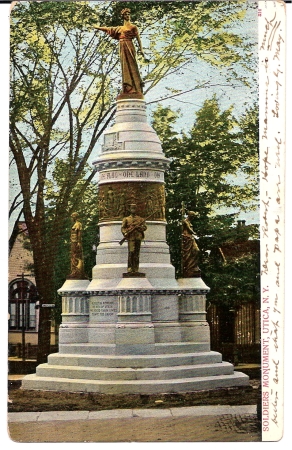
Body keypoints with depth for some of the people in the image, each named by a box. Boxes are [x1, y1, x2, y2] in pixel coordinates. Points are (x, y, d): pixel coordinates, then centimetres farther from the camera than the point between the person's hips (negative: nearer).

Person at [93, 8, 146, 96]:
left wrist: (141, 49, -9)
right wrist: (97, 27, 37)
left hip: (129, 47, -5)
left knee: (131, 66, -12)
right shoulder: (120, 28, 20)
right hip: (122, 48, 5)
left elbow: (138, 38, 1)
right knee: (125, 67, -1)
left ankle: (136, 90, -17)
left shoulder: (133, 27, 5)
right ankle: (128, 90, -6)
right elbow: (108, 29, 29)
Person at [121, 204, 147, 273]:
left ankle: (136, 269, 3)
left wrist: (139, 227, -10)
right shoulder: (126, 219, 13)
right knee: (131, 252, -14)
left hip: (138, 237, 2)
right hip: (131, 238, -2)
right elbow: (123, 228, 6)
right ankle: (130, 268, -13)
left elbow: (145, 227, 10)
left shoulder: (140, 219, 16)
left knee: (137, 253, 1)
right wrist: (125, 233, -14)